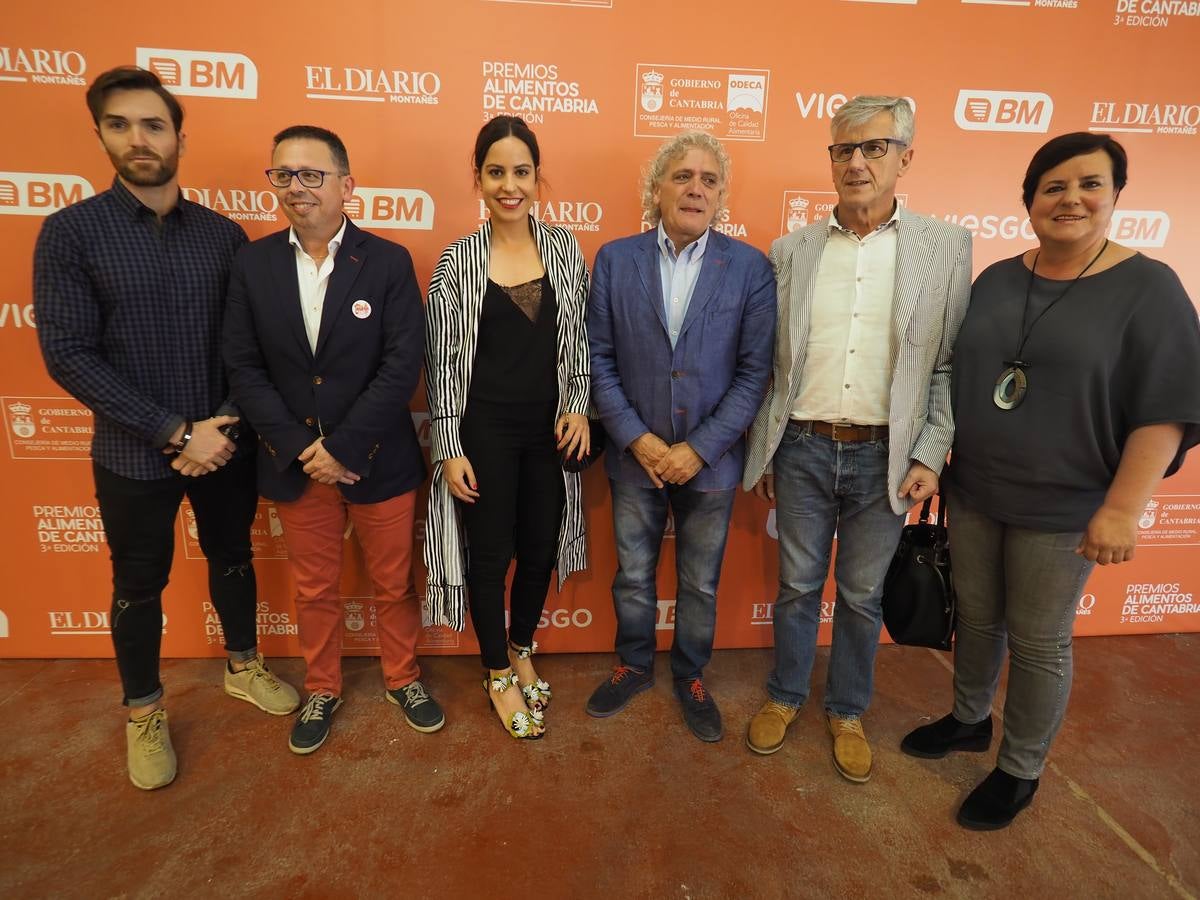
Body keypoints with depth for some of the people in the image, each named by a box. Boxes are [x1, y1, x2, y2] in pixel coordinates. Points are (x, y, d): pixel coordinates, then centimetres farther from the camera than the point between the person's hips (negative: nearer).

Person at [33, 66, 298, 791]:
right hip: (134, 456, -2)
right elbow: (68, 355, -13)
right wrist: (175, 433, -18)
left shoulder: (224, 234, -1)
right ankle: (144, 712, 37)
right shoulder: (71, 231, -8)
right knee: (140, 587, 14)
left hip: (225, 445, 2)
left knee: (232, 559, 19)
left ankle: (244, 667, 43)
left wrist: (224, 427, -12)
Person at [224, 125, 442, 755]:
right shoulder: (252, 264, 1)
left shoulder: (388, 262, -7)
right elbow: (244, 368, -1)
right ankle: (322, 690, 41)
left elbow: (403, 366, -14)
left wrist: (342, 447, -16)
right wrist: (300, 449, -12)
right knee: (314, 590, 18)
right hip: (296, 464, 2)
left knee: (393, 584, 14)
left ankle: (402, 678, 38)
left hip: (379, 462, -2)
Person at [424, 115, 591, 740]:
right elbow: (441, 361, -5)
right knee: (489, 554, 8)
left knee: (540, 548, 13)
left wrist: (578, 407, -3)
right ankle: (498, 675, 31)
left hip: (549, 427, 3)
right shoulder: (458, 259, -5)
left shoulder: (564, 248, 3)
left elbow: (580, 338, 8)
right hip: (484, 429, -2)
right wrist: (450, 448, -8)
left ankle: (521, 651, 40)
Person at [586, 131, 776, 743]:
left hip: (710, 459, 0)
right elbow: (599, 358, -3)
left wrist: (699, 449, -13)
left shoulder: (750, 268, -5)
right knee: (632, 576, 17)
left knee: (701, 583, 16)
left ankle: (690, 676, 40)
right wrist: (636, 438, -12)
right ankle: (634, 666, 42)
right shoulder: (614, 260, -2)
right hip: (636, 455, 1)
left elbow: (754, 371, -7)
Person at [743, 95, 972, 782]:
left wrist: (931, 455, -6)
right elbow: (769, 361, 5)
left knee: (863, 594, 13)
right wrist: (763, 451, 6)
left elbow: (951, 362, 1)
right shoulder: (791, 252, 3)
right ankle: (786, 696, 36)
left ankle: (848, 711, 35)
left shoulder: (947, 248, 0)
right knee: (798, 586, 14)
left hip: (886, 457, 0)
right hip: (802, 449, 1)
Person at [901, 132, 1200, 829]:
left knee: (1039, 642, 10)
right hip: (973, 493, 4)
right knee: (976, 618, 18)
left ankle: (1021, 770, 30)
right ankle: (969, 719, 41)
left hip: (1063, 510, -4)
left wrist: (1122, 509, -16)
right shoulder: (997, 280, 5)